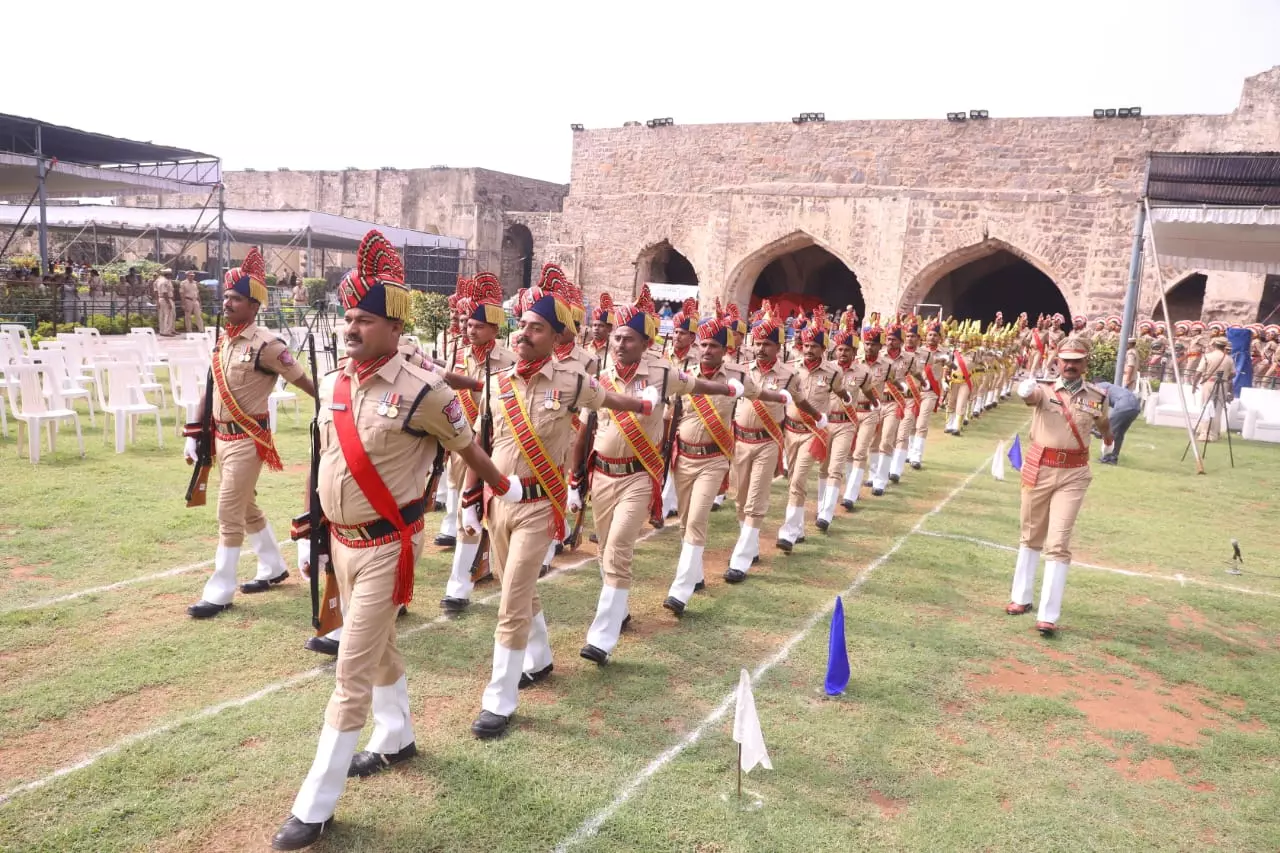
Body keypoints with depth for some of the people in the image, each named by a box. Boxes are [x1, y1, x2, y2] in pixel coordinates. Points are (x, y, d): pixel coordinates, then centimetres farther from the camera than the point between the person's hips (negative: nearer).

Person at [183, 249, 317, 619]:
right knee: (247, 507, 19)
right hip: (222, 436, 9)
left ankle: (220, 591, 7)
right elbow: (212, 391, 13)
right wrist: (193, 434, 12)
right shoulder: (222, 342, 8)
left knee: (229, 513, -4)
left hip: (248, 439, -9)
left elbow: (305, 382, -14)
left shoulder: (266, 345, -16)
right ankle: (273, 567, 36)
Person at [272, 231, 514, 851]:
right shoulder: (332, 385, 1)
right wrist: (316, 523, 22)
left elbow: (468, 447, -4)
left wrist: (504, 488, 11)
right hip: (342, 540, 7)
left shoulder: (421, 392, -19)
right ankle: (396, 737, 45)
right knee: (378, 647, 23)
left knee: (352, 670, -3)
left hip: (386, 546, -7)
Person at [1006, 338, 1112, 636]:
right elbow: (1030, 396, -30)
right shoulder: (1044, 388, -6)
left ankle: (1048, 615, -2)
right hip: (1039, 468, 0)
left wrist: (1108, 444, 40)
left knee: (1058, 544, -5)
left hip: (1073, 474, 0)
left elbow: (1104, 425, 21)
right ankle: (1021, 598, 30)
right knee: (1031, 537, 16)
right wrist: (1025, 391, -54)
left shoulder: (1096, 397, 0)